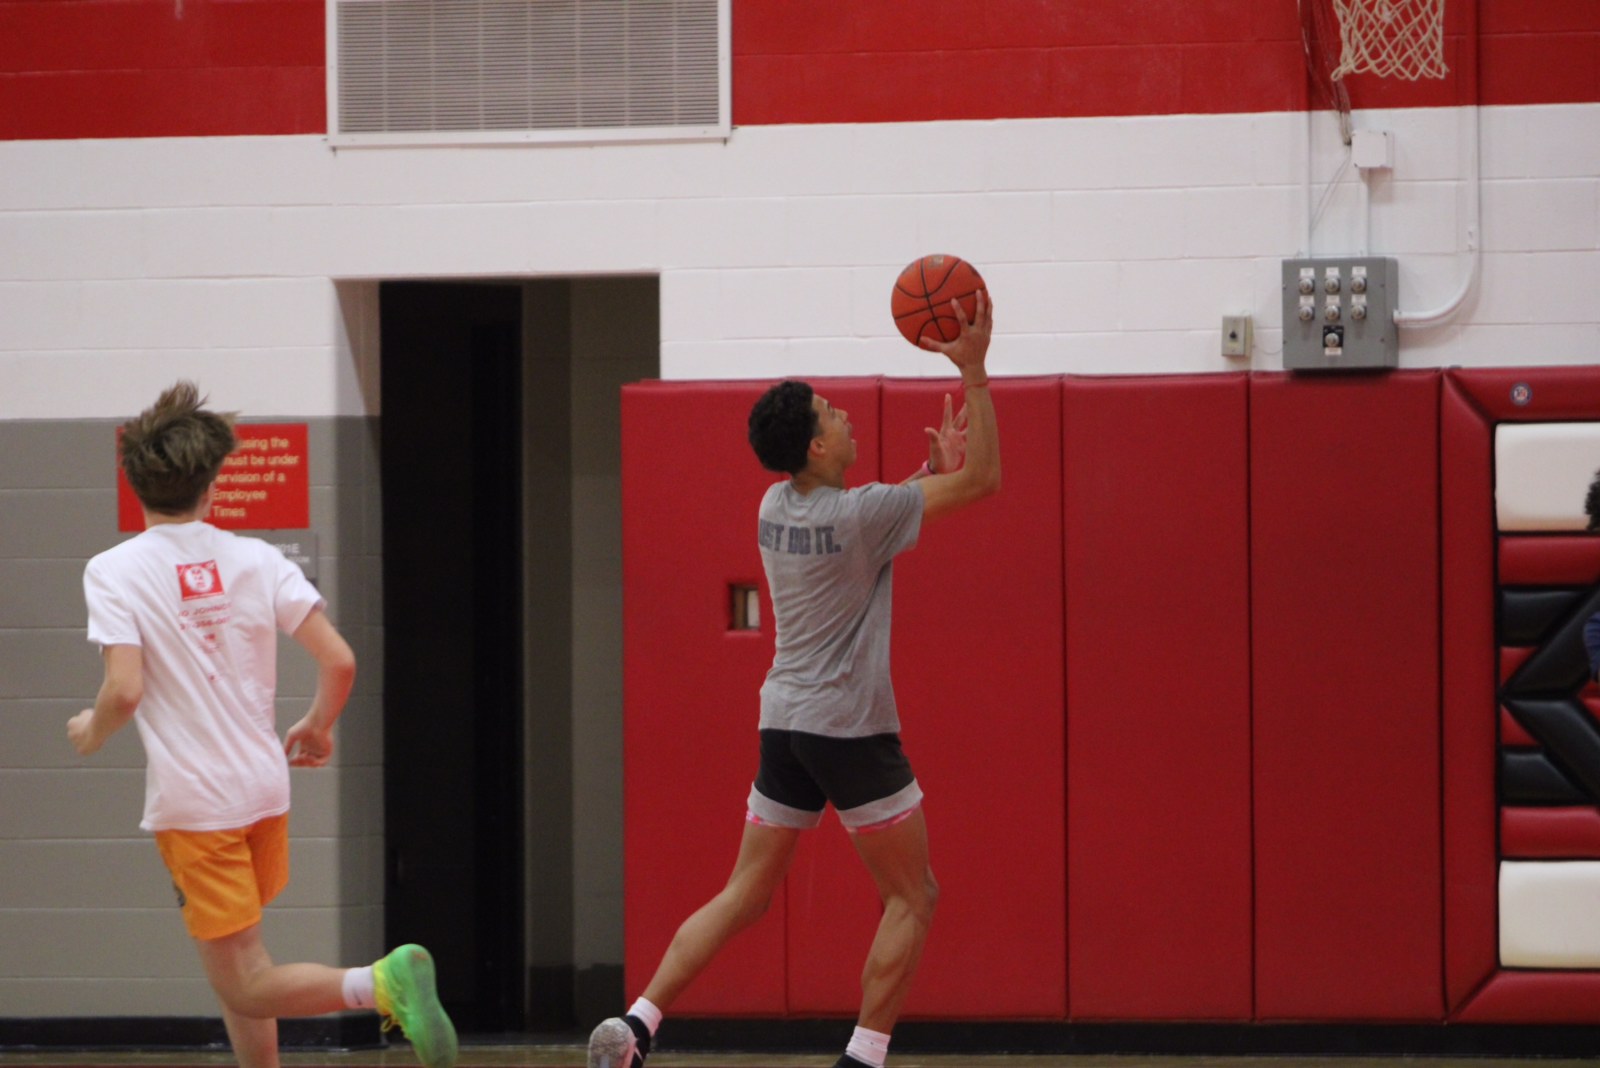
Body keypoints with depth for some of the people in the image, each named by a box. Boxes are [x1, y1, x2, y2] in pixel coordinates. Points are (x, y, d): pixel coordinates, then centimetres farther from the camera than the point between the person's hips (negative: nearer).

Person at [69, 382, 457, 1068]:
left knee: (245, 987, -4)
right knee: (237, 968, 22)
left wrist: (91, 733, 3)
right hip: (266, 786, 5)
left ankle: (383, 984, -27)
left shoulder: (113, 571, -9)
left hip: (193, 805, -5)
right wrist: (318, 727, 17)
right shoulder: (255, 559, 1)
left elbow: (125, 690, -19)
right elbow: (339, 661, -3)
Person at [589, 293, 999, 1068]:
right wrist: (973, 371, -10)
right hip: (851, 729, -7)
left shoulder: (776, 506, 7)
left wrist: (932, 470, 15)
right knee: (912, 898, 5)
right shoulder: (861, 513, -15)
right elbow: (984, 479, -10)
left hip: (784, 724, 7)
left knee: (744, 896, 10)